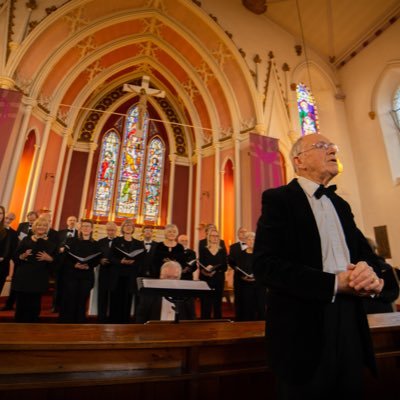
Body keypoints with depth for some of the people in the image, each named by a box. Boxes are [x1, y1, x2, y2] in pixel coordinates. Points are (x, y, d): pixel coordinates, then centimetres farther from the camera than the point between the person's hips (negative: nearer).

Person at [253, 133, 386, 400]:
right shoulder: (279, 199, -9)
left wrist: (371, 274, -13)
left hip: (350, 328, 7)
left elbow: (366, 253, 11)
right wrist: (334, 283, -21)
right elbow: (265, 266, -19)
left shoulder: (341, 205, 15)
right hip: (304, 333, -6)